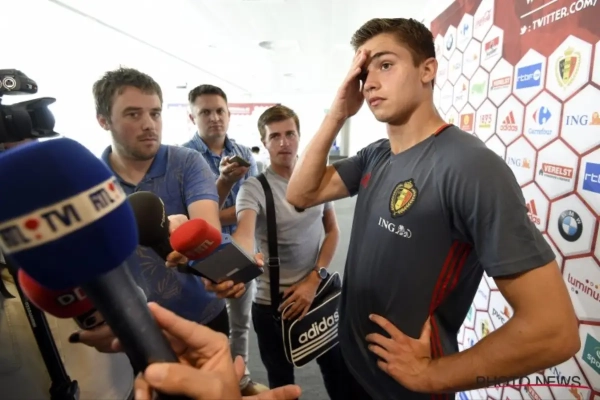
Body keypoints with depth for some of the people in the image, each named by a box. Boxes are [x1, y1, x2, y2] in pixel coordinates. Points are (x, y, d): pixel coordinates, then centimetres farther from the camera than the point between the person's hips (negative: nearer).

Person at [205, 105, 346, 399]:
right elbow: (244, 234, -32)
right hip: (272, 303, -2)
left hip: (319, 293, 3)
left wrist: (314, 280, -8)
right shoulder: (253, 188, -14)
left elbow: (332, 231, 4)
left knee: (337, 371, 18)